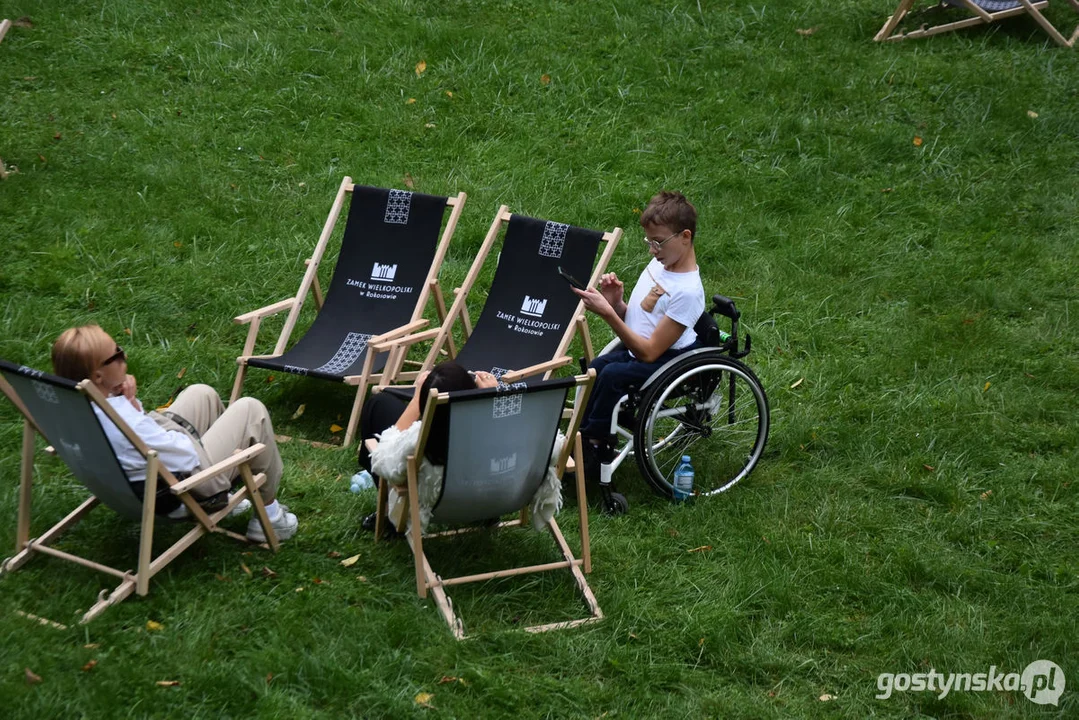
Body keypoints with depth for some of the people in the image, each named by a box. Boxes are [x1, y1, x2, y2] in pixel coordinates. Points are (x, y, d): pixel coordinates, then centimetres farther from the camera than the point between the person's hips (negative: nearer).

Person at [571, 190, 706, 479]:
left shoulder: (688, 291, -24)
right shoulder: (659, 264, 2)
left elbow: (649, 352, -25)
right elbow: (632, 319, 11)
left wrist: (607, 313, -29)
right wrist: (617, 303, -12)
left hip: (671, 361, -9)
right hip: (636, 349, 9)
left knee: (613, 374, -28)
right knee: (598, 365, -15)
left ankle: (593, 445, -12)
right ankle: (584, 436, -8)